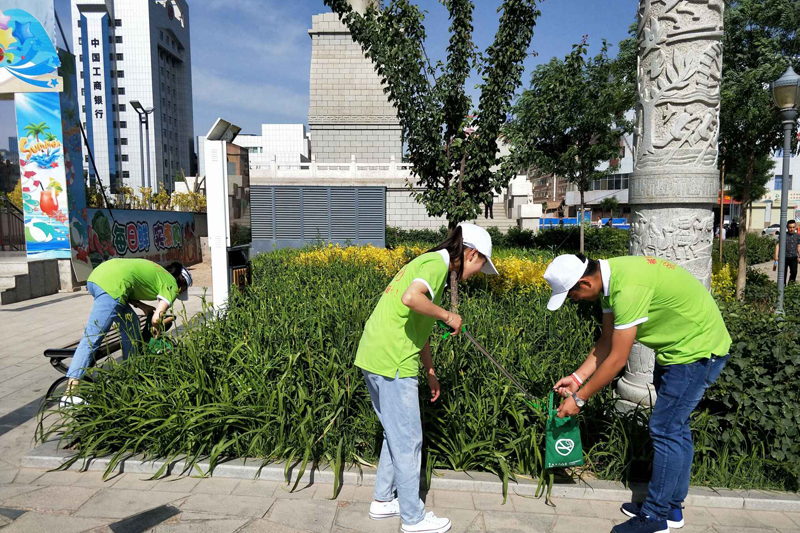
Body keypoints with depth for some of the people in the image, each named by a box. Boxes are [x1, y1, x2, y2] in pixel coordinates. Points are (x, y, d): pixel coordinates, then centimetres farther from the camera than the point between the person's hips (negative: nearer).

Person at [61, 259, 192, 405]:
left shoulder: (157, 272, 31)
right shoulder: (171, 284, 9)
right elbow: (156, 318, -2)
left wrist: (142, 306, 18)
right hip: (111, 284, -9)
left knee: (130, 323, 20)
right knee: (92, 339, -10)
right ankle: (69, 395, -11)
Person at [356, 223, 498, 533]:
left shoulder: (430, 262, 19)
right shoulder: (437, 263, -10)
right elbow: (410, 299, -32)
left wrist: (430, 371, 25)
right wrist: (448, 316, -15)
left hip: (373, 357, 10)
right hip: (392, 363, -10)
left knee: (396, 434, 22)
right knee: (408, 440, 4)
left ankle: (383, 501, 36)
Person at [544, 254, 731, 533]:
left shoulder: (628, 289, -33)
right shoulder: (607, 277, -4)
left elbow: (617, 359, -27)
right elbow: (606, 342, 3)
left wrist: (579, 399, -18)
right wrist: (577, 378, -1)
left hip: (697, 349, -10)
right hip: (678, 345, 10)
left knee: (665, 429, -4)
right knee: (675, 426, 16)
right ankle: (671, 506, 30)